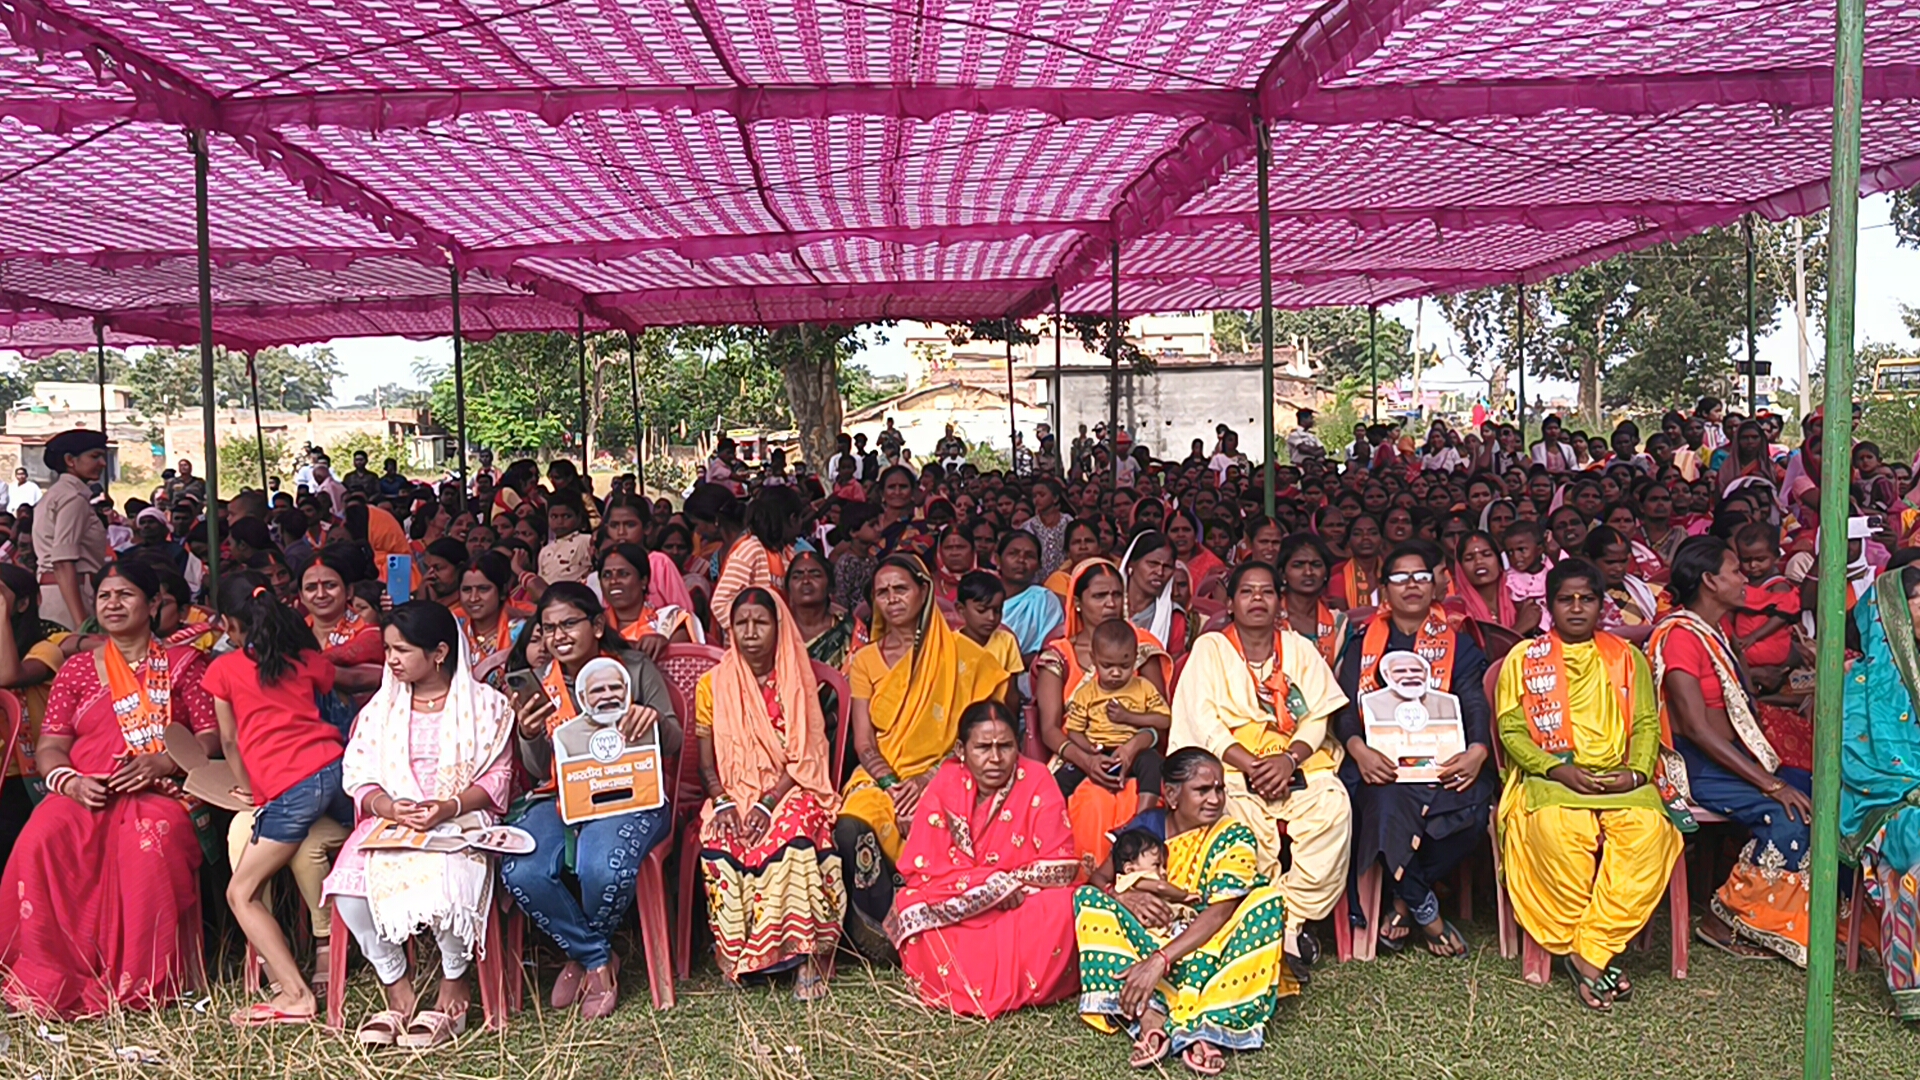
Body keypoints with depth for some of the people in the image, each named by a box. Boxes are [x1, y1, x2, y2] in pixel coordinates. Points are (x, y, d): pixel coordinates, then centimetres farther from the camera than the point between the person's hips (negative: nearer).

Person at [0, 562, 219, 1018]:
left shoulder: (183, 663, 13)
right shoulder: (77, 669, 20)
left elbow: (213, 734, 4)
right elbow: (50, 746, 12)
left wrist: (164, 762, -14)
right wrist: (69, 782, -11)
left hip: (159, 792, -2)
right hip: (85, 794, 3)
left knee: (154, 839, -36)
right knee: (42, 839, -30)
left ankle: (146, 981, -27)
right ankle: (50, 981, -21)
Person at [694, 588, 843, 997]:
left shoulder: (797, 683, 4)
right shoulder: (713, 685, 8)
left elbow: (803, 759, -3)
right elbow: (707, 763, 7)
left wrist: (768, 804, -18)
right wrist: (722, 803, -13)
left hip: (790, 791, -1)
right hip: (733, 794, 2)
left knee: (791, 832, -35)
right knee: (717, 841, -32)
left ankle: (805, 953, -30)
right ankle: (734, 954, -19)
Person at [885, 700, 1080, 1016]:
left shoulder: (1036, 782, -8)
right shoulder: (944, 785, -7)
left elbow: (1062, 867, -10)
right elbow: (918, 868, -13)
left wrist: (1009, 884, -17)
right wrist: (994, 884, -18)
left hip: (1023, 915, 0)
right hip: (955, 921, 0)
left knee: (1061, 905, -31)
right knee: (910, 905, -28)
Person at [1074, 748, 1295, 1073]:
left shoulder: (1234, 837, -5)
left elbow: (1219, 913, -17)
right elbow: (1098, 880, 4)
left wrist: (1159, 960, -30)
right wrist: (1125, 897, -20)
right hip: (1147, 940, 2)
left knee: (1269, 899, -24)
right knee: (1087, 898, -16)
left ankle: (1209, 1028, -39)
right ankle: (1149, 1016, -37)